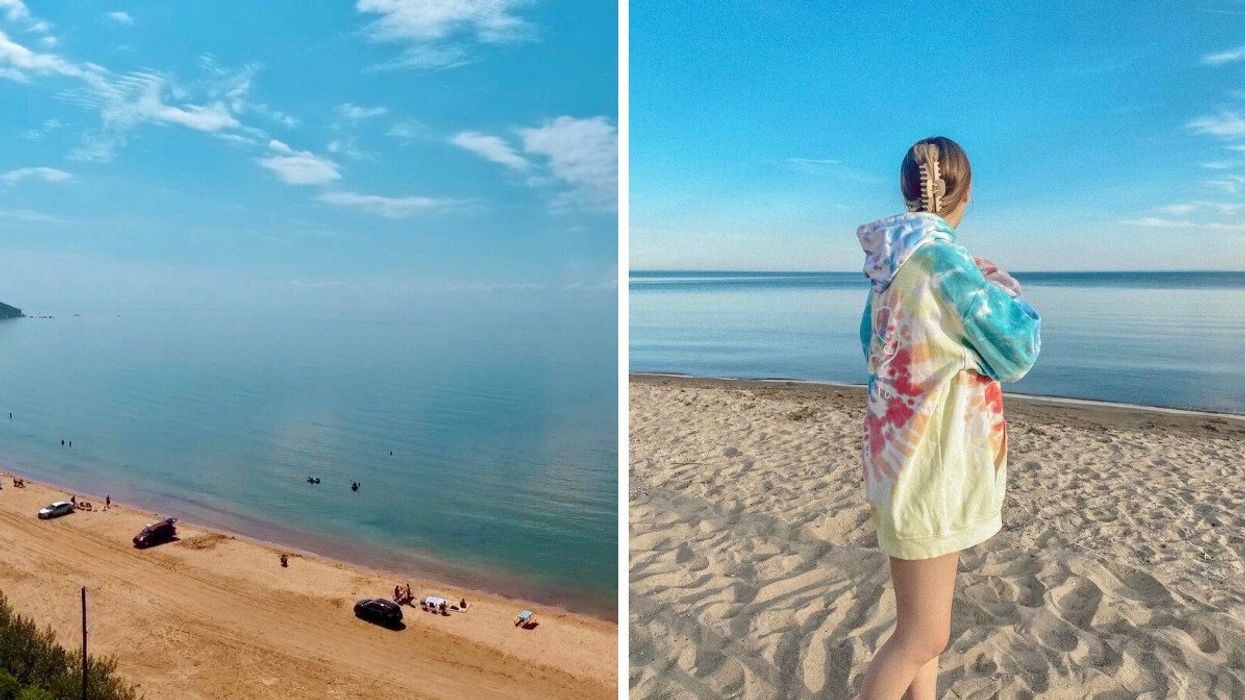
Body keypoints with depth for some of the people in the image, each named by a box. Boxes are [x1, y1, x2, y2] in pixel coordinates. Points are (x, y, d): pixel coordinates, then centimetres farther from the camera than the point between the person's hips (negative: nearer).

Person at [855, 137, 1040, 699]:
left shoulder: (894, 257, 5)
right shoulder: (942, 256, -19)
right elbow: (1016, 349, -12)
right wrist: (1004, 289, 5)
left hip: (900, 446, 9)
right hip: (930, 462, -9)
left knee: (923, 621, 22)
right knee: (923, 637, 2)